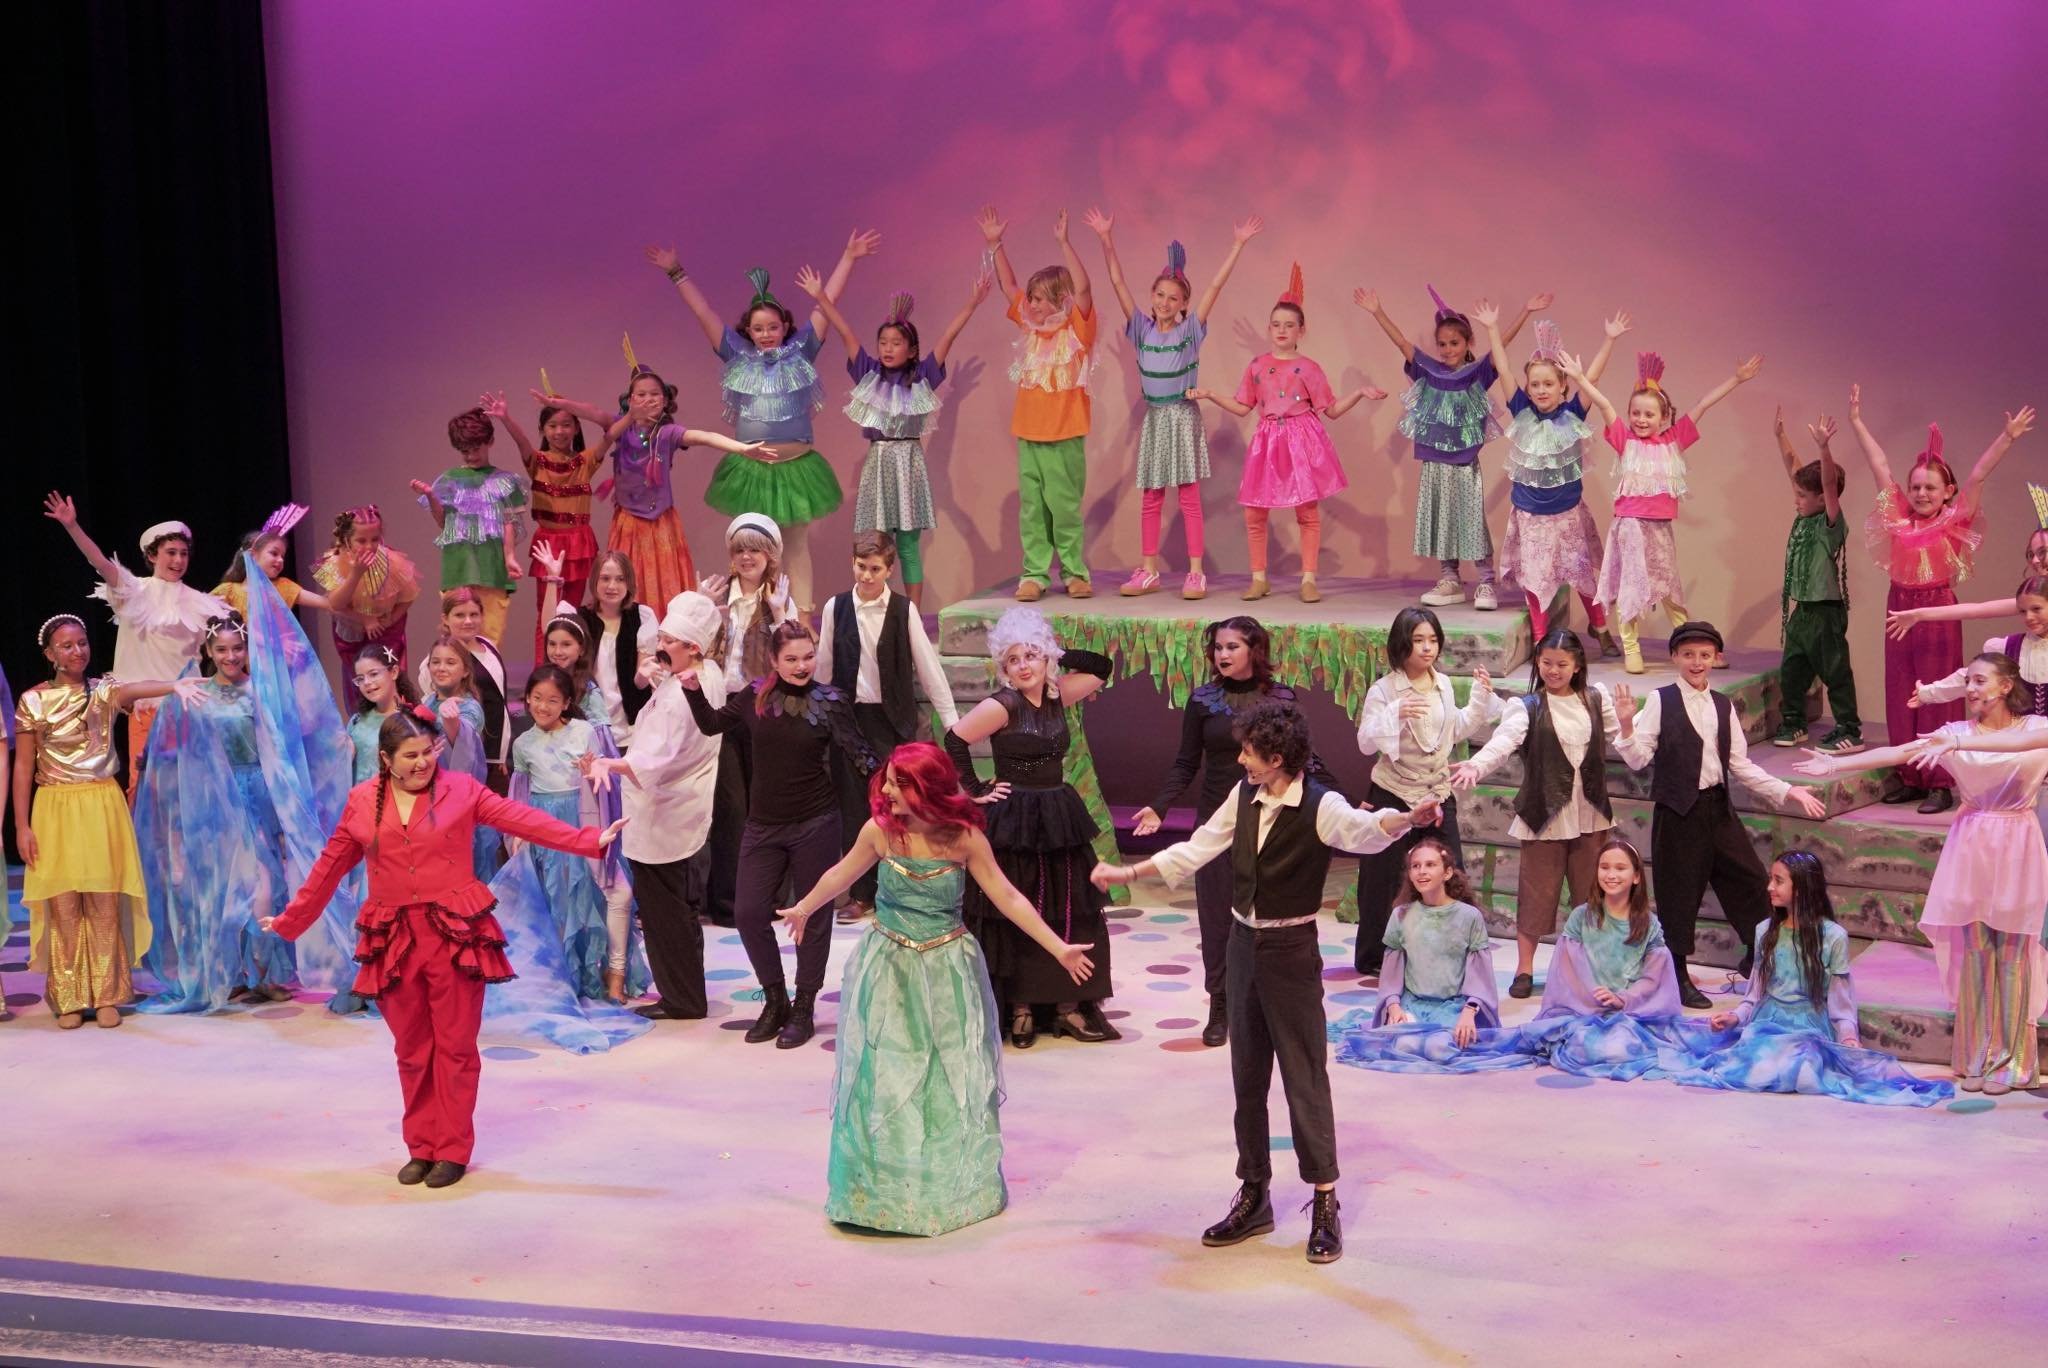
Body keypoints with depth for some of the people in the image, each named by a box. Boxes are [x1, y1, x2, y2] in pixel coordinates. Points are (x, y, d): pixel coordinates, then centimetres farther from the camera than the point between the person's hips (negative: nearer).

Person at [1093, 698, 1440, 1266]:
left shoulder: (1320, 807, -16)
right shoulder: (1245, 796, 3)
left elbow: (1362, 830, -36)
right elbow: (1198, 847, 14)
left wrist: (1407, 819, -57)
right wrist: (1128, 873, 18)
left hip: (1291, 949, -6)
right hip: (1244, 942, 7)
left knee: (1305, 1077, -2)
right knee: (1247, 1075, 13)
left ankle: (1325, 1205, 7)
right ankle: (1254, 1196, 25)